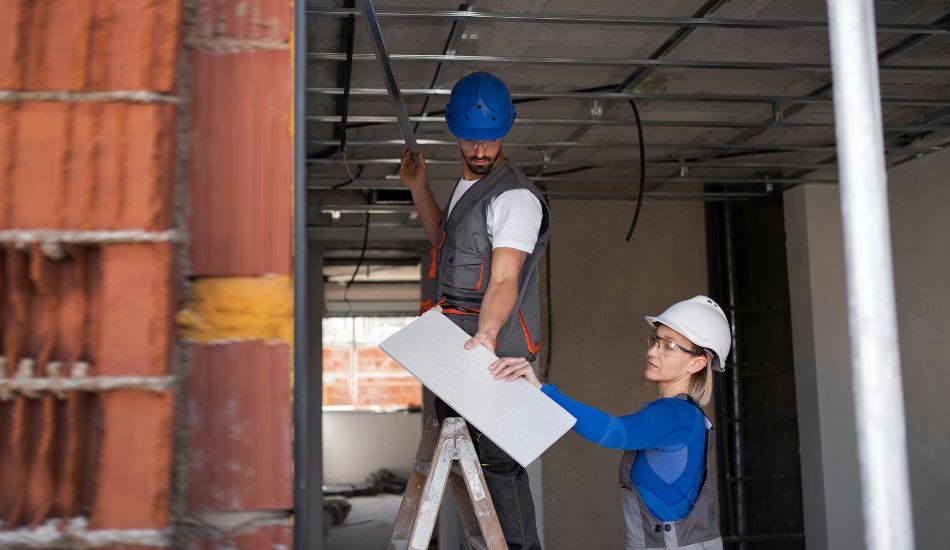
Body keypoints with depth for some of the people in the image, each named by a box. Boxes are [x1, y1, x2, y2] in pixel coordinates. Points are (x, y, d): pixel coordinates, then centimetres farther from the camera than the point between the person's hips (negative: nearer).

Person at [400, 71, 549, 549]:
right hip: (457, 346, 10)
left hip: (494, 350, -10)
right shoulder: (466, 185, 15)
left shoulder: (515, 197, -16)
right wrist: (418, 188, 22)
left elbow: (504, 281, -24)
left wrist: (485, 337, -39)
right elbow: (444, 242, 30)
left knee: (498, 461, -9)